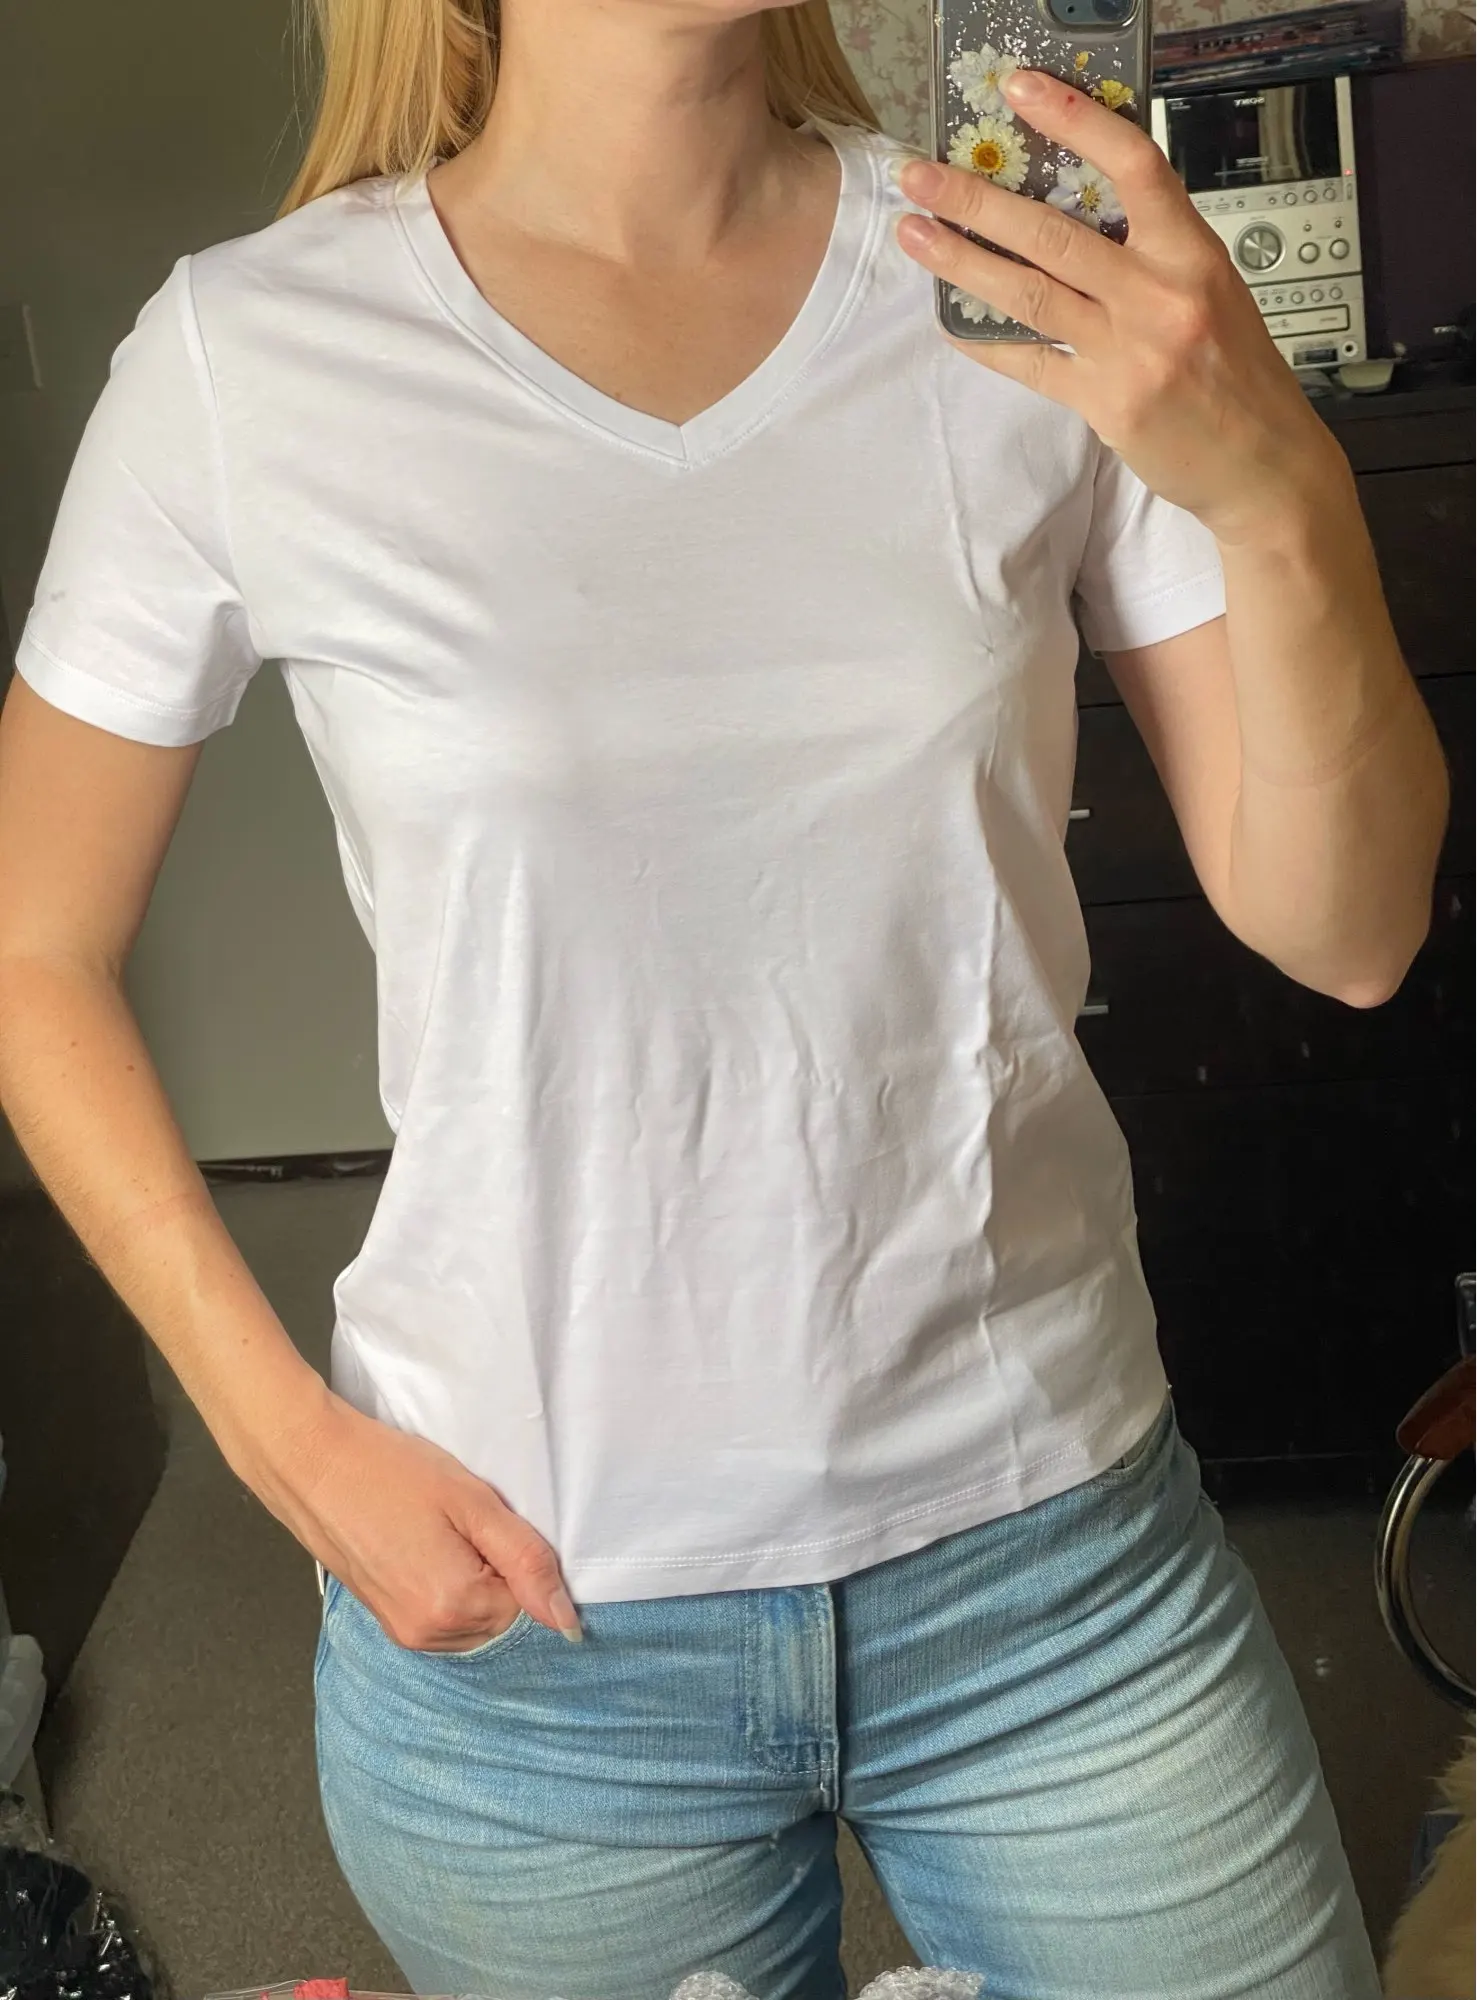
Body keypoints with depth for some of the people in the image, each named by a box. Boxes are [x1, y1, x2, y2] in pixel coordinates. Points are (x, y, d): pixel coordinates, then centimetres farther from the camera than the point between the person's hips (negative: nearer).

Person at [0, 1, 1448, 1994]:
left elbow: (1345, 932, -5)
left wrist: (1278, 487, -22)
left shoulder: (1035, 290, -4)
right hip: (526, 1602, -1)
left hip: (1054, 1543, 2)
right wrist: (287, 1438, -8)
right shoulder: (251, 357, -10)